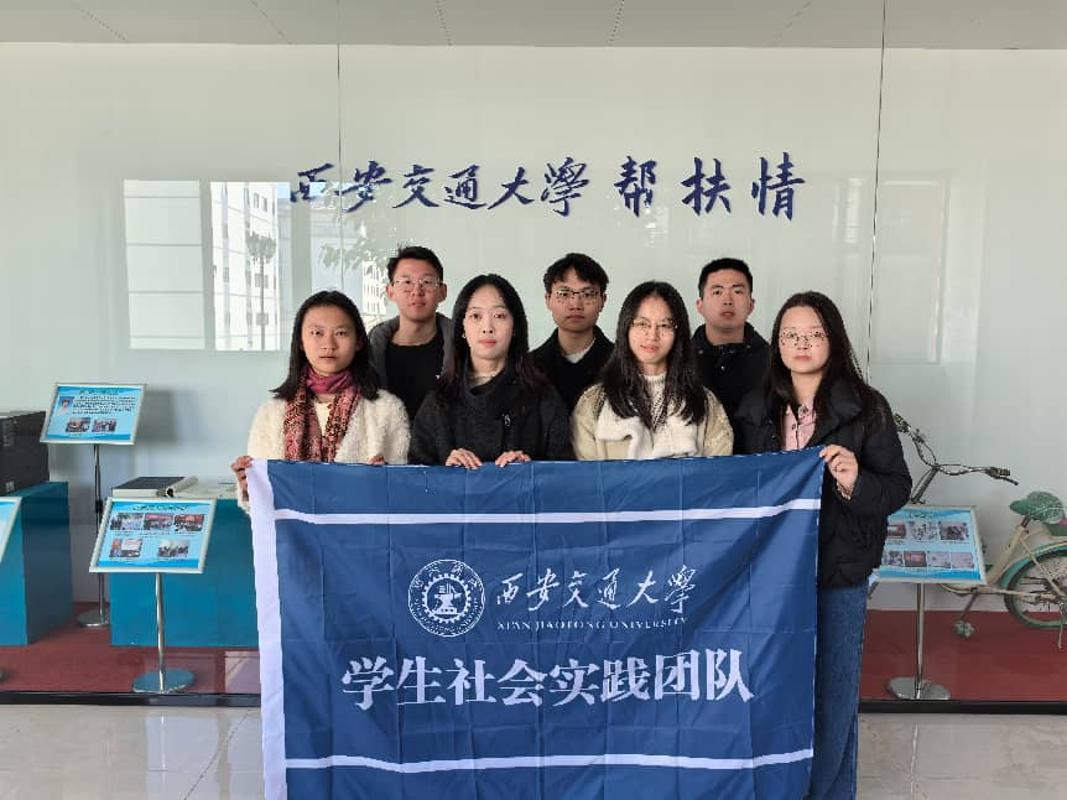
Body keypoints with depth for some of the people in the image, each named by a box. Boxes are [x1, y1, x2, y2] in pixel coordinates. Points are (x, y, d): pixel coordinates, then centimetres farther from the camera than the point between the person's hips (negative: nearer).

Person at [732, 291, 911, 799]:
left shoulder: (866, 408, -6)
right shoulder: (754, 409, 4)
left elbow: (898, 488, -5)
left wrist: (856, 483, -25)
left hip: (839, 570, -2)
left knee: (833, 686, 9)